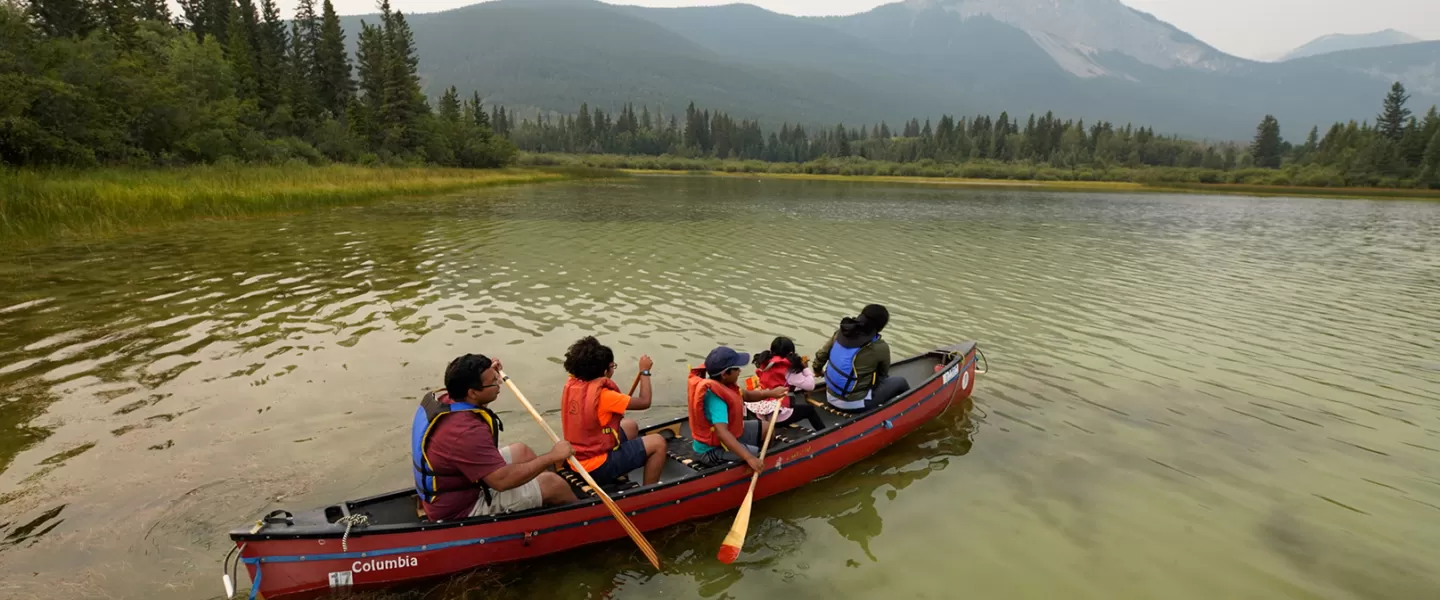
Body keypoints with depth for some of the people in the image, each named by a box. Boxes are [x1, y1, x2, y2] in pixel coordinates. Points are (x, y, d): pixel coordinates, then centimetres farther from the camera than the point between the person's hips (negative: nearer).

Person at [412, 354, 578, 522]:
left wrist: (490, 373, 12)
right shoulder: (466, 431, -36)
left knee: (520, 451, 17)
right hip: (460, 508, -10)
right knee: (552, 483, -8)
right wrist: (552, 456, -26)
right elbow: (502, 480, -34)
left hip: (445, 493, 10)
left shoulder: (440, 399, -6)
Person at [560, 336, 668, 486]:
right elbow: (644, 402, -16)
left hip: (578, 459, 9)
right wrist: (645, 371, -6)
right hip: (596, 467, -8)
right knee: (658, 443, -3)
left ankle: (622, 477, 27)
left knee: (631, 425, 25)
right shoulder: (601, 395, -26)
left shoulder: (571, 385, -4)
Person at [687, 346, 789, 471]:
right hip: (714, 449, -10)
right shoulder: (716, 397, -34)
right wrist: (749, 458, -48)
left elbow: (746, 396, 12)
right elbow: (721, 432, -44)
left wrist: (770, 393, -4)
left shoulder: (722, 383, -5)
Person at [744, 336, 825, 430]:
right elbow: (810, 386, -12)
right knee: (809, 410, 19)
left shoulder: (764, 363, 3)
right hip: (776, 416, -6)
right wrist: (805, 367, 4)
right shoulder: (788, 369, -12)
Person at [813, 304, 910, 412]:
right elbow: (883, 374, 3)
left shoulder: (841, 333, -3)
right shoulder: (880, 347, -16)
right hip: (854, 404, -6)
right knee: (900, 382, 13)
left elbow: (821, 355, 8)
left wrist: (818, 369, 29)